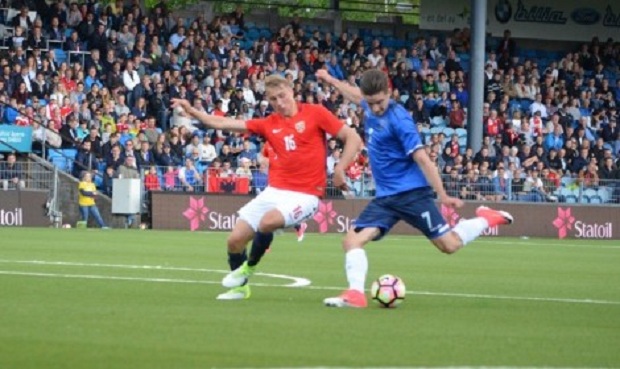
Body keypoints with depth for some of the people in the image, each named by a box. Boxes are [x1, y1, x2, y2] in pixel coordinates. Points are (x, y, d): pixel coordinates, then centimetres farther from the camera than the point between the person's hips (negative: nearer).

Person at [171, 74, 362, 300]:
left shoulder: (315, 114, -4)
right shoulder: (269, 124, 8)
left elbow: (353, 138, -4)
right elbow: (222, 124, 9)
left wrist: (340, 170, -15)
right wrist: (191, 111, 0)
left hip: (305, 194, -5)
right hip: (275, 191, 5)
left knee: (268, 221, -32)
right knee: (235, 239, -1)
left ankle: (248, 268, -3)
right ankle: (240, 286, 27)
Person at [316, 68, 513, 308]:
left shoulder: (398, 119, -18)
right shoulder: (371, 108, 3)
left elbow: (422, 159, -20)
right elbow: (355, 94, 31)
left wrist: (442, 196, -22)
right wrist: (331, 80, 39)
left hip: (412, 193, -7)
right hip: (385, 196, 7)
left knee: (449, 245, -4)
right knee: (352, 240, -11)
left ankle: (487, 219, 19)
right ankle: (356, 293, -13)